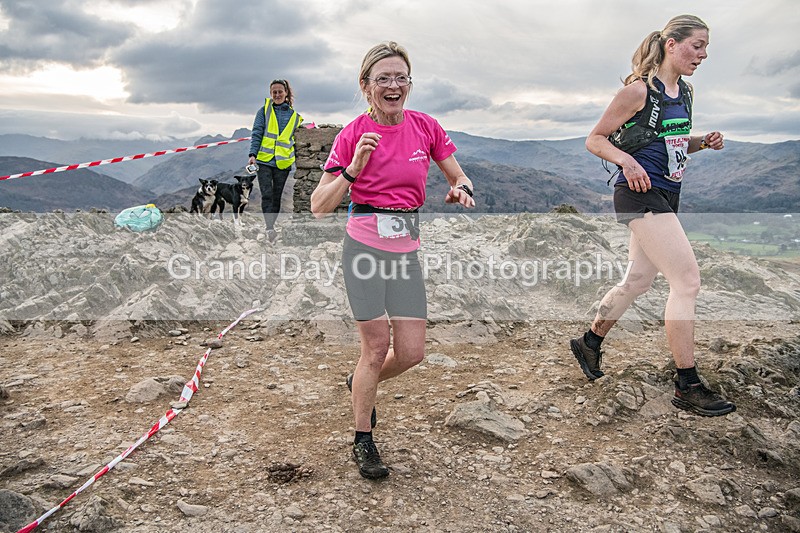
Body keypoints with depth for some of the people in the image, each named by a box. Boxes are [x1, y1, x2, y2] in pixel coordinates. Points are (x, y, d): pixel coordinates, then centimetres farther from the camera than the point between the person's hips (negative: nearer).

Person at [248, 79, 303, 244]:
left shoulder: (294, 114, 10)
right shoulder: (264, 111, 6)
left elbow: (296, 139, 17)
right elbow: (257, 133, 1)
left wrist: (297, 160, 13)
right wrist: (253, 154, -11)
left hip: (283, 162, 2)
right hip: (264, 160, -2)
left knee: (277, 196, 7)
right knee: (267, 195, -12)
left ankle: (270, 227, 19)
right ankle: (270, 229, -15)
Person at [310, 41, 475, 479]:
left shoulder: (426, 127, 2)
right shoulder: (353, 134, -7)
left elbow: (459, 178, 13)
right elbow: (319, 207, -9)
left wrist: (460, 191, -10)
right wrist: (353, 169, -23)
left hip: (406, 249, 4)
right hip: (364, 246, -4)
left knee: (411, 352, 3)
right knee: (377, 347, -1)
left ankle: (361, 384, 38)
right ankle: (363, 441, 20)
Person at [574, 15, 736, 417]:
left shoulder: (685, 93, 14)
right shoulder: (639, 90, -11)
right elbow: (595, 139, -8)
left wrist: (703, 142, 6)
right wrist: (625, 159, -26)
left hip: (665, 195, 9)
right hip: (641, 193, -9)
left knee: (638, 281, 14)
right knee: (687, 281, -12)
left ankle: (589, 342, 34)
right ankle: (687, 387, -3)